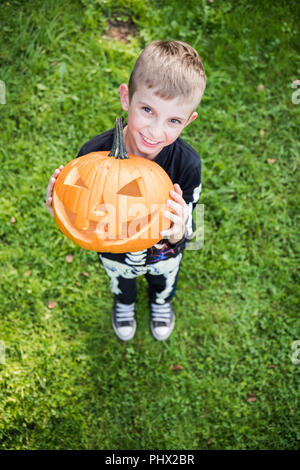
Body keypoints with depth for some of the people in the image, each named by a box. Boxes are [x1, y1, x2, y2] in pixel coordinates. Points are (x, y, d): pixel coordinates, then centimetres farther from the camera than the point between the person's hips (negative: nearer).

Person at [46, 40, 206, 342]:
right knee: (120, 282, 37)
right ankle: (124, 304, 76)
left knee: (164, 282, 37)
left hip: (164, 256, 0)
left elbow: (184, 233, -27)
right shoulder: (93, 155, -37)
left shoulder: (187, 164, -37)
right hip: (114, 254, 0)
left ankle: (161, 303, 76)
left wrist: (178, 233, -53)